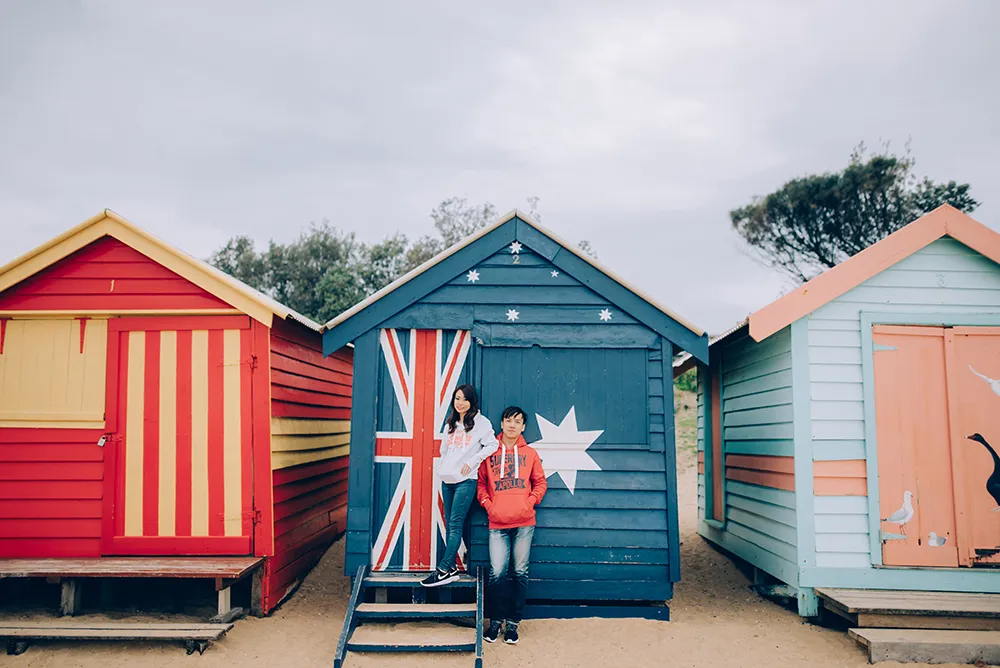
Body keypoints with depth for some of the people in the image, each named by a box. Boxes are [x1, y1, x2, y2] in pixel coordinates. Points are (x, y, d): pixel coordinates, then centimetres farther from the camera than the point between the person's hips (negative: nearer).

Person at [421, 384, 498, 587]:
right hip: (447, 481, 7)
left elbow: (492, 445, -6)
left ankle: (444, 570, -11)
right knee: (449, 525, 7)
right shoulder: (450, 424, 18)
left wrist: (471, 462, -10)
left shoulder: (481, 422, -1)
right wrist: (441, 469, 11)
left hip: (466, 481, -7)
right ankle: (452, 568, 11)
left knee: (455, 524, -10)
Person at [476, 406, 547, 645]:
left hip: (524, 523, 1)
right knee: (497, 573, -4)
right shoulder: (490, 453, 8)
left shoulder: (530, 453, 9)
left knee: (520, 573, 4)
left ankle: (513, 623, 15)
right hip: (497, 523, 0)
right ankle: (495, 621, 13)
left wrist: (529, 503, -2)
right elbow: (481, 483, 11)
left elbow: (540, 482, 11)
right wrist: (488, 505, -2)